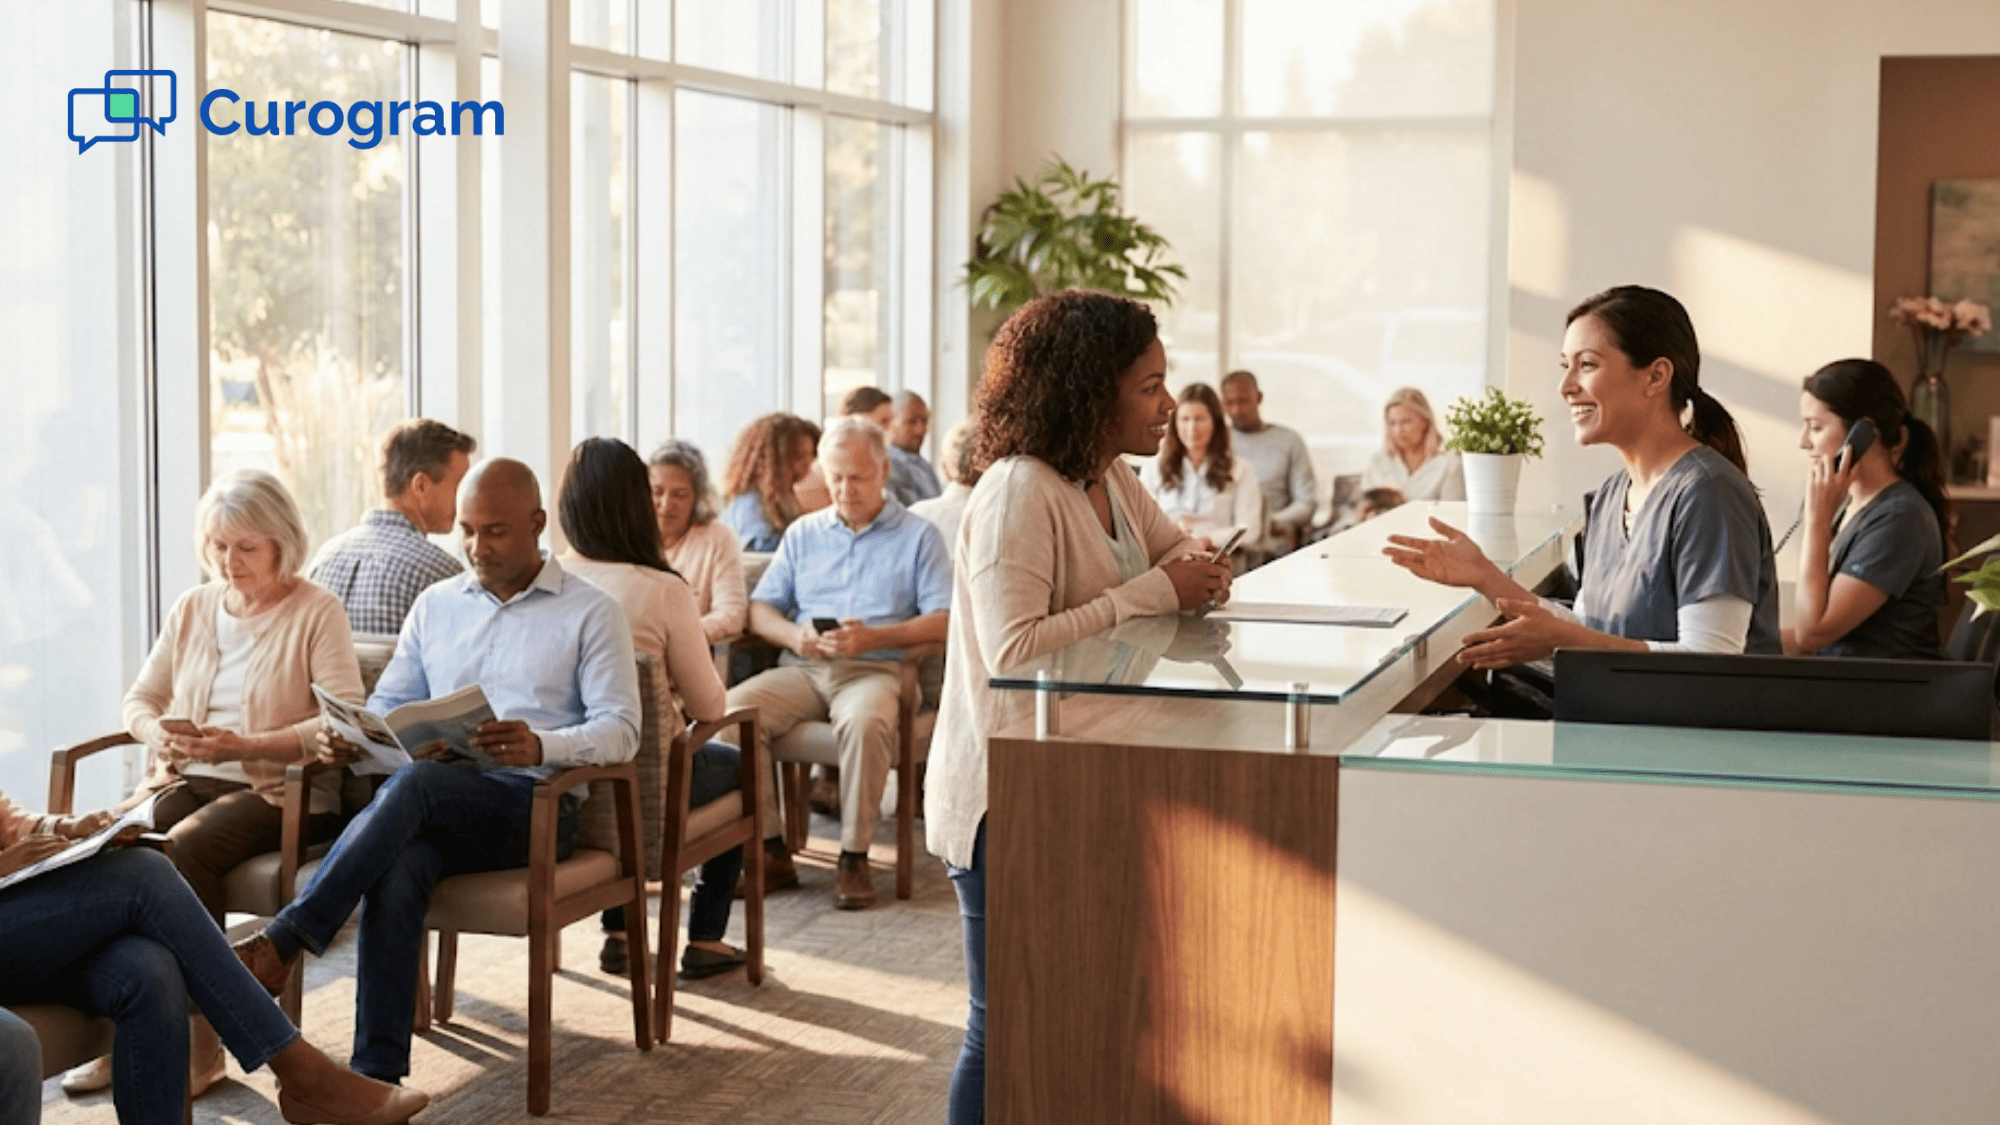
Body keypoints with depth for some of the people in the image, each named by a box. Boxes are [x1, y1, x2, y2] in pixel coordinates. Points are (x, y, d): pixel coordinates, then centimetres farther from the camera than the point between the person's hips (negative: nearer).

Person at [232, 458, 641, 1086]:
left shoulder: (590, 613, 7)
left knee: (414, 784, -35)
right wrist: (350, 738, -3)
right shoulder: (435, 605, 22)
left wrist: (541, 746, -24)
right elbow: (389, 704, 22)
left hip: (533, 804, -3)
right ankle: (377, 1075, -38)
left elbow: (620, 730, -3)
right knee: (396, 869, -33)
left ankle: (283, 941, -35)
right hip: (437, 809, 3)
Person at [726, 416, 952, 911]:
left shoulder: (918, 536, 11)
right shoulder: (803, 534, 23)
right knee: (732, 708, -26)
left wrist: (875, 637, -15)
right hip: (801, 668, 4)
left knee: (865, 721, -39)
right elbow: (760, 609, 17)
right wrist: (793, 634, -7)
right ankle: (767, 846, -18)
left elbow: (943, 620, -1)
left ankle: (854, 856, -26)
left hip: (876, 668, -4)